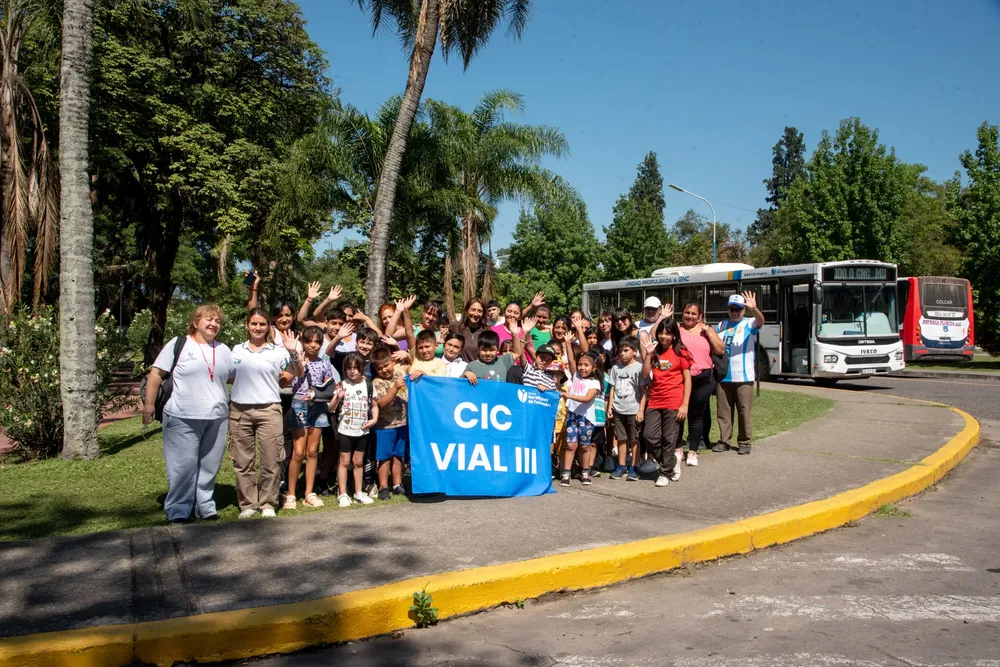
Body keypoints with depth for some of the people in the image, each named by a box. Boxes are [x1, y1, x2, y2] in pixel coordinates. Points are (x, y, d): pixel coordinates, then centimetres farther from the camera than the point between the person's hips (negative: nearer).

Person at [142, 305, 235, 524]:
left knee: (209, 466, 9)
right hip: (182, 418, -4)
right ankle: (178, 511, 7)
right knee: (183, 465, -4)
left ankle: (205, 506, 21)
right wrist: (149, 404, -7)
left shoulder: (224, 350, 15)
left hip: (217, 418, 5)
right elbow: (156, 373, -2)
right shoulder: (179, 344, 1)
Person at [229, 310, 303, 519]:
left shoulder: (277, 351, 1)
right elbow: (231, 377, 19)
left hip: (268, 410, -2)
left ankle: (267, 503, 14)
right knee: (243, 461, 7)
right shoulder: (237, 351, 9)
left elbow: (298, 374, -3)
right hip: (239, 410, 3)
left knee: (270, 461, 1)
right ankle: (248, 504, 17)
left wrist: (293, 352, -15)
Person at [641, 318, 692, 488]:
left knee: (669, 440, 1)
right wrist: (648, 354, -7)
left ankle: (666, 472, 14)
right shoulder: (655, 352, 11)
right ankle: (672, 460, 22)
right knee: (650, 438, 0)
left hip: (674, 403, -4)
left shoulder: (680, 353, -2)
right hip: (654, 402, 5)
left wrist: (685, 405, -9)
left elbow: (687, 380, -3)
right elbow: (645, 374, 3)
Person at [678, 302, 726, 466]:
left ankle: (692, 451, 18)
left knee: (696, 416, 8)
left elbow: (721, 350, 0)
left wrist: (708, 331, -6)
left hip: (703, 380, 1)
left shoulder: (706, 330, 8)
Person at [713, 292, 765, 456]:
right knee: (723, 411, 7)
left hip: (743, 377, -4)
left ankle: (744, 442, 8)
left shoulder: (749, 323, 1)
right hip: (723, 376, 4)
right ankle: (724, 441, 15)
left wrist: (754, 309, -42)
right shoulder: (722, 325, 15)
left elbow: (760, 321, -22)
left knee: (744, 411, 0)